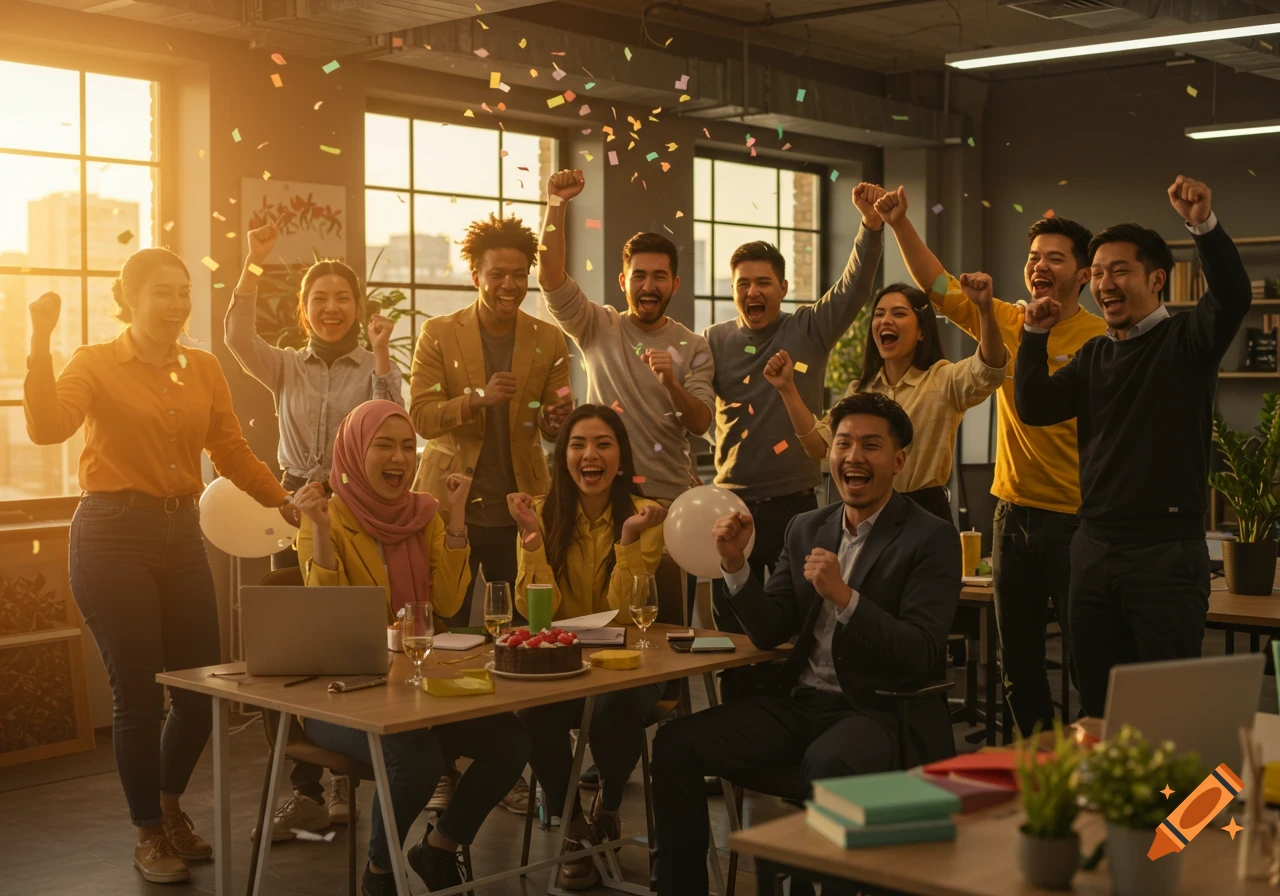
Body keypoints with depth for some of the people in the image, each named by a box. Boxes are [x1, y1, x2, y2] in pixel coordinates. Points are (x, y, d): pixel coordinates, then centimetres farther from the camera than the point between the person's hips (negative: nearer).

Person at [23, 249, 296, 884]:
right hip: (113, 537, -4)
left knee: (202, 689, 6)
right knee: (139, 695, -1)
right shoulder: (95, 364, -2)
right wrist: (40, 342, -24)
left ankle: (170, 802, 34)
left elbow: (233, 452, 12)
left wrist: (287, 503, 4)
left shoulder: (204, 370, 11)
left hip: (181, 535, 5)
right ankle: (149, 832, 20)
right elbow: (46, 427, -19)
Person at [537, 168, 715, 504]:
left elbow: (700, 424, -6)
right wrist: (557, 204, -22)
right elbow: (550, 278, -13)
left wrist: (671, 384, -26)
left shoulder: (693, 347, 2)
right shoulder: (598, 328, 1)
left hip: (673, 494, 1)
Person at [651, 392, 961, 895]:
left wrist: (844, 597, -24)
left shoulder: (932, 539, -5)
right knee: (675, 743, -11)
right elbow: (769, 634, 10)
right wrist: (736, 566, -6)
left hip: (881, 712, -6)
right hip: (800, 702, 6)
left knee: (826, 764, -38)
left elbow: (922, 656, -14)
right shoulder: (806, 529, 13)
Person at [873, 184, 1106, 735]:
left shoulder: (1100, 340, -9)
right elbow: (940, 287, 4)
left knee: (1085, 660, 1)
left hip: (1075, 519, -6)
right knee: (1017, 661, 14)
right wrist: (900, 225, -5)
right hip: (1014, 513, 6)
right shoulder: (1007, 323, 7)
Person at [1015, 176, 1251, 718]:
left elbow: (1233, 297, -21)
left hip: (1166, 552, -6)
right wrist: (1036, 335, -3)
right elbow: (1034, 408, 7)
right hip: (1094, 550, 6)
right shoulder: (1093, 355, 15)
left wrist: (1205, 225, -36)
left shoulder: (1186, 341, -2)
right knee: (1097, 709, 12)